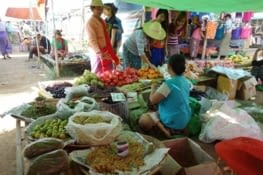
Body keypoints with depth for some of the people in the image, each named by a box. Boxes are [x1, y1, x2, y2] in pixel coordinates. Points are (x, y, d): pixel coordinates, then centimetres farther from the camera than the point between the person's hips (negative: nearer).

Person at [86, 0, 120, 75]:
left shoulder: (101, 20, 12)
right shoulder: (90, 22, -14)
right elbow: (92, 40, -24)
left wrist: (111, 51, 19)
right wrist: (99, 53, -36)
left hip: (107, 51, 8)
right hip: (98, 52, -8)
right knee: (98, 73, -3)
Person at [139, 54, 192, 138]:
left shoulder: (169, 83, -26)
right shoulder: (186, 81, -2)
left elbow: (153, 100, -21)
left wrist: (153, 88, -2)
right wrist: (160, 89, 13)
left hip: (174, 122, -8)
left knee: (143, 120, -3)